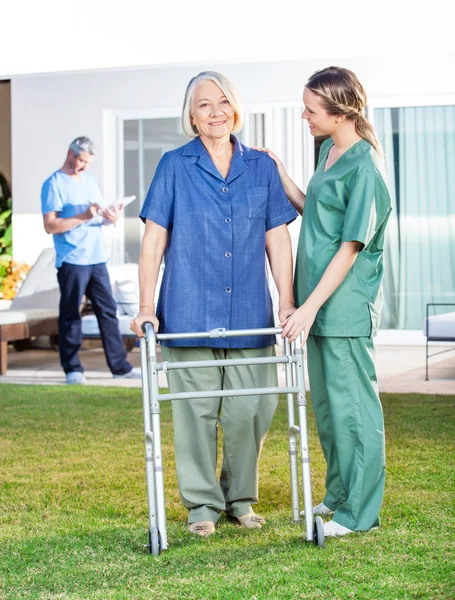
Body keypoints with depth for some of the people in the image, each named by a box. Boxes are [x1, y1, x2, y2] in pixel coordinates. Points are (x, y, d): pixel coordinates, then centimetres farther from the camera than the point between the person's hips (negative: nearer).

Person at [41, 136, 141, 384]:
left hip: (96, 259, 7)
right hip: (71, 261, -7)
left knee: (108, 311, 7)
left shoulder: (89, 180, 17)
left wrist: (110, 217, -1)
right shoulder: (54, 184, -5)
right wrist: (83, 217, -20)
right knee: (70, 315, 0)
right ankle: (72, 369, 7)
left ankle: (120, 365, 11)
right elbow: (50, 225, -12)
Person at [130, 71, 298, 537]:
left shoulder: (261, 167, 9)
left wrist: (287, 303, 2)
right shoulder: (175, 166, 3)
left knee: (250, 410, 4)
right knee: (196, 411, 2)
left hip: (248, 313, 2)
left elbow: (277, 240, 8)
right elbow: (154, 240, 1)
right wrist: (146, 307, -5)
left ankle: (240, 498, 22)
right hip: (189, 312, -2)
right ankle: (202, 504, 16)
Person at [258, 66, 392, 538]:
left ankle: (359, 511, 8)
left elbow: (350, 247, -20)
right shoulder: (328, 150, 10)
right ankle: (338, 493, 31)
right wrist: (281, 177, 10)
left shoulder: (365, 168, -18)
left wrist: (310, 306, -21)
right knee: (326, 402, 17)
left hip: (345, 304, -9)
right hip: (318, 301, 9)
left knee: (352, 404, -1)